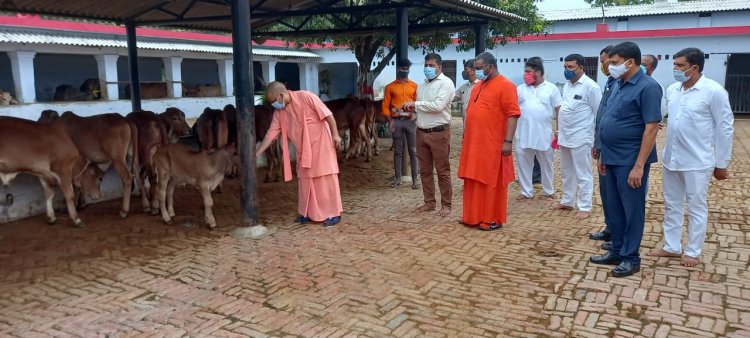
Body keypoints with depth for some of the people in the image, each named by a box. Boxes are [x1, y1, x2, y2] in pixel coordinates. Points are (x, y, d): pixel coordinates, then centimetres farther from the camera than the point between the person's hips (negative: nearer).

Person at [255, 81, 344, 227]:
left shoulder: (306, 97, -18)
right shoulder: (279, 112, 0)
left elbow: (327, 114, -16)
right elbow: (270, 134, 2)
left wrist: (335, 134, -19)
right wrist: (255, 155, -1)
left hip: (321, 143, -7)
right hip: (303, 150, 7)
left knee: (326, 178, -5)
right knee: (305, 179, 9)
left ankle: (333, 213, 1)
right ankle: (308, 213, 21)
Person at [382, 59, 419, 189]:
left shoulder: (414, 86, 8)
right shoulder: (390, 87, 6)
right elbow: (385, 105, 4)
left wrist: (416, 115, -9)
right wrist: (390, 120, -6)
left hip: (410, 120, 0)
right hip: (396, 121, 0)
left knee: (413, 150, 0)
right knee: (397, 151, 6)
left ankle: (415, 179, 3)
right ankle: (398, 178, 12)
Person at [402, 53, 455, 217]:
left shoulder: (446, 83, -8)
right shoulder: (422, 85, 15)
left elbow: (437, 106, -20)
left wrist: (415, 104, -13)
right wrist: (411, 108, 0)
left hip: (439, 133, -7)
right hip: (421, 132, 7)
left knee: (442, 171, 0)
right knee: (425, 170, 12)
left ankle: (446, 204, 10)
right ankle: (429, 202, 23)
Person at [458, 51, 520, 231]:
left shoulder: (505, 86, -10)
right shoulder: (477, 86, 16)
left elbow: (513, 115, -16)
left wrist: (508, 141, -21)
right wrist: (466, 135, 19)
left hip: (493, 145, -8)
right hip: (474, 143, 8)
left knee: (492, 182, 1)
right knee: (473, 181, 12)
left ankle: (493, 219, 11)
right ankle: (473, 216, 23)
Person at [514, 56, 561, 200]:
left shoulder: (551, 88, 1)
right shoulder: (521, 89, 7)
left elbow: (559, 110, 1)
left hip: (544, 134, -2)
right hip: (523, 134, 2)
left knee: (546, 164, 11)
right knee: (523, 163, 5)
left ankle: (549, 190, 27)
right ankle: (526, 191, 17)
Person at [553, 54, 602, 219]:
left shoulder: (590, 86, -13)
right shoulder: (567, 85, 10)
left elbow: (599, 113, -11)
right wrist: (559, 131, 15)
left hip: (580, 138, -8)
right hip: (564, 137, 8)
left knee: (582, 174, 1)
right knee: (566, 172, 18)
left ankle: (585, 207, 10)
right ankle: (567, 201, 31)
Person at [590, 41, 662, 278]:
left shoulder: (647, 87, -14)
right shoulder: (621, 86, 12)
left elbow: (651, 128, -18)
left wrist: (639, 165, -22)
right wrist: (603, 155, 16)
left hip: (630, 161, -8)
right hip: (612, 159, 8)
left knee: (631, 209, 4)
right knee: (614, 208, 14)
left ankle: (631, 257, 15)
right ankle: (617, 251, 27)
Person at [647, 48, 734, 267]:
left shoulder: (714, 91, -12)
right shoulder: (672, 90, 4)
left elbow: (724, 129, -8)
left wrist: (721, 164, -6)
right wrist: (669, 153, 14)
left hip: (697, 162, -6)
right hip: (671, 159, 6)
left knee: (696, 208, 7)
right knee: (671, 205, 14)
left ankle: (693, 251, 19)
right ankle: (671, 247, 27)